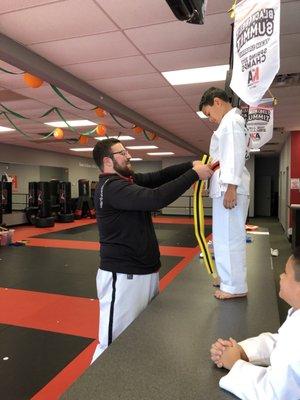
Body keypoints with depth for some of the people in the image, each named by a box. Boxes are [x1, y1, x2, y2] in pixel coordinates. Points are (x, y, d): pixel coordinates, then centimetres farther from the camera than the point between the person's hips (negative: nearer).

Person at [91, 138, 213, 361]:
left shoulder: (128, 180, 11)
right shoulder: (111, 187, -19)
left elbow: (160, 176, 7)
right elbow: (156, 198, -31)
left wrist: (192, 165, -6)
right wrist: (194, 174, -24)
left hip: (146, 272, 10)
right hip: (124, 277, -9)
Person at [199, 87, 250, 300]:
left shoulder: (231, 121, -8)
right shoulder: (232, 121, 23)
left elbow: (235, 155, -18)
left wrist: (230, 187, -23)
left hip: (229, 187, -10)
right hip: (229, 186, 10)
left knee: (228, 237, -6)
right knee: (228, 236, 16)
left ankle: (235, 286, 4)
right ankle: (231, 280, 27)